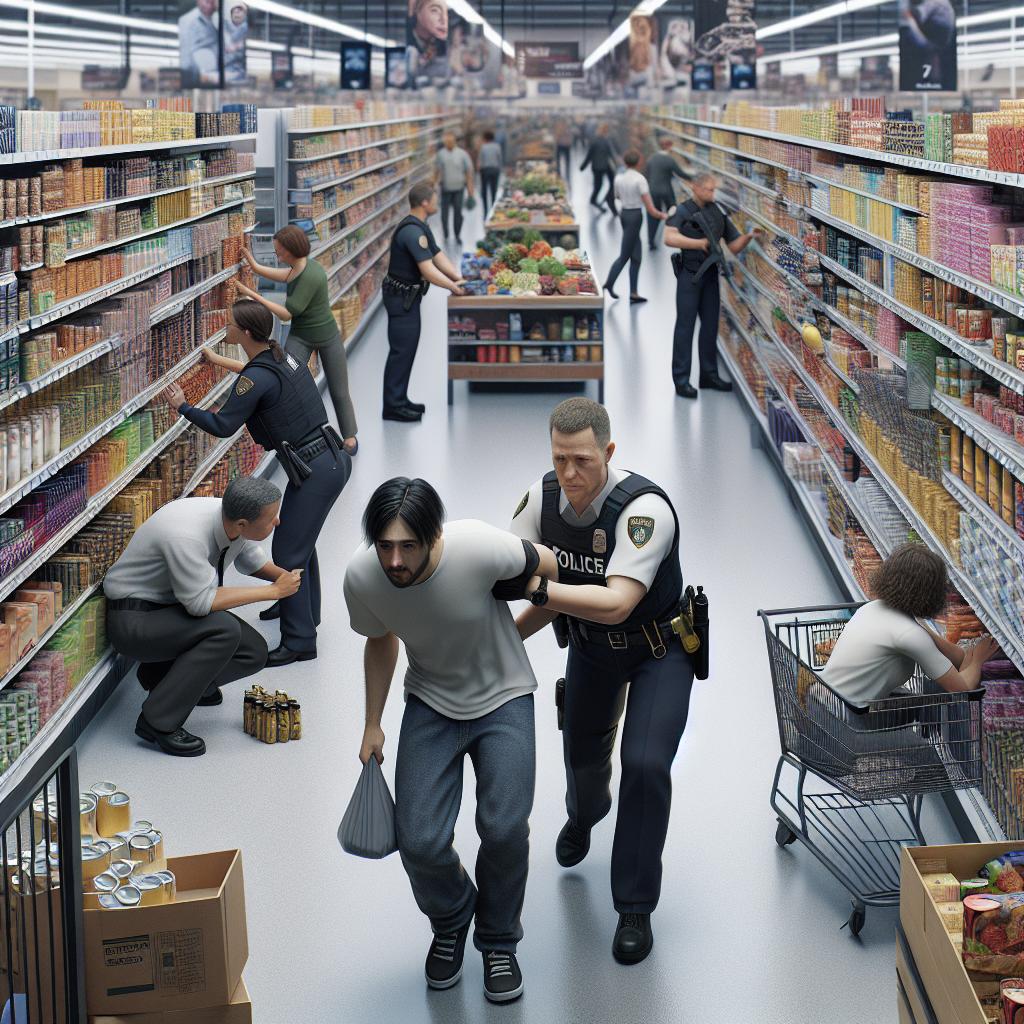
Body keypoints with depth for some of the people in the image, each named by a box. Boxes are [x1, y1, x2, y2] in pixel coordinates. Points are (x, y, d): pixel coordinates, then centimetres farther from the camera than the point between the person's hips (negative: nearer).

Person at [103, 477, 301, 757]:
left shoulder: (235, 521, -10)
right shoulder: (186, 537, -36)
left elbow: (252, 560, 12)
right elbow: (201, 602, -30)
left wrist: (285, 576, -8)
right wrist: (274, 590, -26)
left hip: (172, 609, 8)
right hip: (133, 618, -8)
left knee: (254, 653, -5)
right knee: (225, 629, -29)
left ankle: (163, 673, 17)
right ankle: (158, 722, -18)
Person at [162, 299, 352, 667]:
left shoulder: (256, 380, -20)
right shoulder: (280, 354, 8)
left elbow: (222, 425, -11)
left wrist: (183, 407, 4)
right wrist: (218, 360, 45)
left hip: (316, 471, -10)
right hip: (332, 457, 10)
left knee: (288, 552, -3)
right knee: (300, 540, 27)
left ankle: (299, 641, 3)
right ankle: (302, 610, 46)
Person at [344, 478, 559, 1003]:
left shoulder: (479, 548, -32)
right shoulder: (361, 579, -21)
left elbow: (544, 564, -9)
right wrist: (372, 725, 6)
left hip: (503, 696, -2)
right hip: (431, 703, 2)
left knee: (504, 828, -16)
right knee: (419, 842, -10)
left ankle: (498, 941, 14)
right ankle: (450, 921, 24)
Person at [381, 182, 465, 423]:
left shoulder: (421, 228, 11)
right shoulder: (412, 231, -24)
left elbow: (438, 256, 11)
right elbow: (428, 270, -28)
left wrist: (458, 278, 0)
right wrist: (453, 286, -18)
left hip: (409, 296, 11)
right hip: (401, 297, -11)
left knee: (407, 348, 15)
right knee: (401, 350, -6)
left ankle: (399, 400, 24)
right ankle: (394, 406, -1)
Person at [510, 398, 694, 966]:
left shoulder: (645, 508, -35)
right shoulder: (542, 497, -18)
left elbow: (617, 602, -43)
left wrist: (538, 588, -50)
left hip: (658, 647, -5)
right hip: (590, 643, 5)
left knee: (645, 763, -20)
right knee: (583, 752, 21)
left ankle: (635, 909, -3)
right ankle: (585, 814, 61)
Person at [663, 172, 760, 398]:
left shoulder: (718, 213, 10)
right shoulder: (682, 211, -5)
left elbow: (734, 247, 11)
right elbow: (669, 238, -24)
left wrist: (748, 236, -8)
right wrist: (699, 243, -27)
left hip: (710, 274, 6)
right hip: (689, 274, -5)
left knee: (710, 324, 9)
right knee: (685, 325, -4)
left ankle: (709, 374, 19)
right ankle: (681, 379, -3)